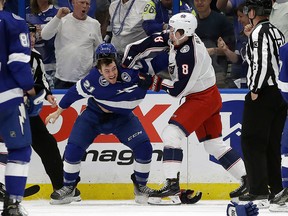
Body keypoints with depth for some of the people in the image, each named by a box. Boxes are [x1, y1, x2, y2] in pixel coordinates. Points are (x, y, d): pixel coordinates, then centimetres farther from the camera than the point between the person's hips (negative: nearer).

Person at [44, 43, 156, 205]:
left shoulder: (129, 71, -30)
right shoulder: (93, 80, -31)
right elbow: (76, 92, -13)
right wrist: (58, 112, -3)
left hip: (122, 117, 1)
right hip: (94, 116, -1)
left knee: (144, 147, -12)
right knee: (74, 148, -11)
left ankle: (141, 186, 11)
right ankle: (69, 187, 12)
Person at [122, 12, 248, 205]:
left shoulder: (189, 55, -27)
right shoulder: (177, 38, -3)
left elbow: (178, 89, -26)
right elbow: (148, 43, 4)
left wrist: (155, 82, -17)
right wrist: (126, 64, 2)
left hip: (203, 99, -10)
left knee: (172, 133, -17)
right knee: (214, 143, 15)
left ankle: (172, 183, -23)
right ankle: (247, 180, 18)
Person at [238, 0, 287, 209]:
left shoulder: (259, 32, -13)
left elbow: (262, 64, -21)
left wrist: (255, 90, -14)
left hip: (262, 95, -9)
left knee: (252, 142, -5)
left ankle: (259, 193, -10)